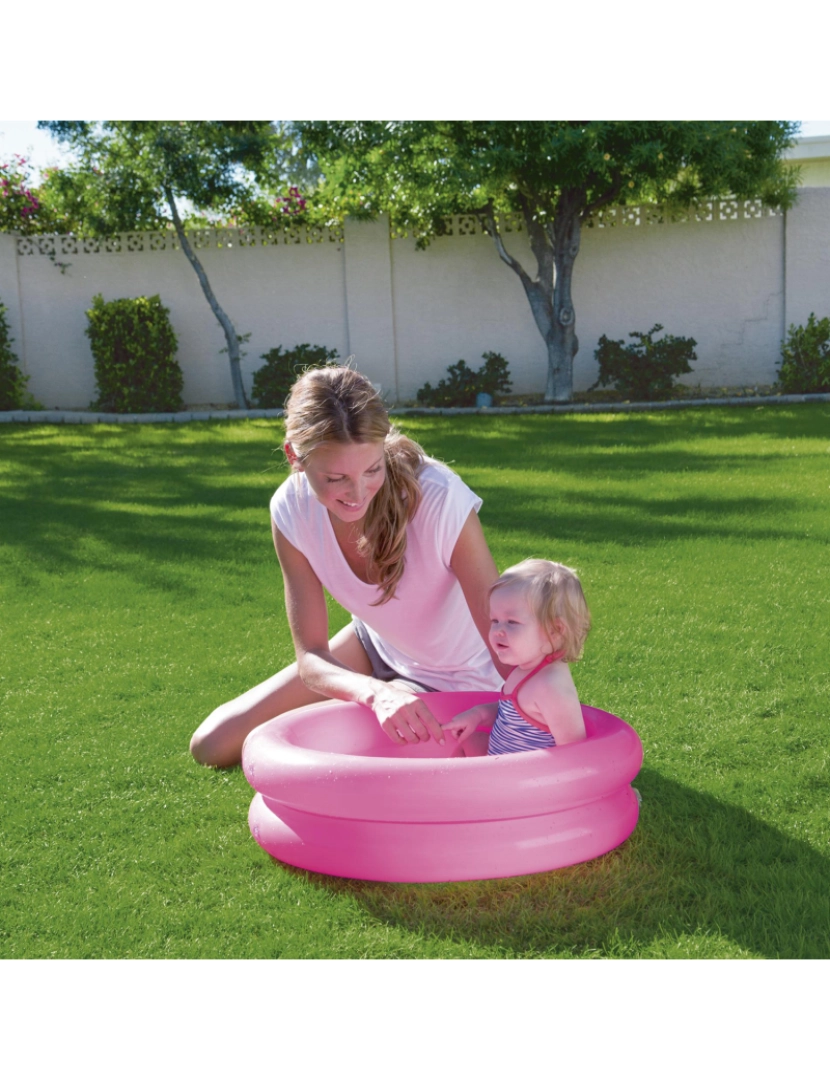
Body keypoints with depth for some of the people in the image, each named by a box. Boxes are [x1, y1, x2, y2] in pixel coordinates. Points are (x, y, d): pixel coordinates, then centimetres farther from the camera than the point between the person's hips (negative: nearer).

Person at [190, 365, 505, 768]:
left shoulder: (440, 498, -35)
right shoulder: (291, 510, -22)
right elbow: (311, 657, -22)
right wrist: (376, 693, -43)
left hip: (454, 678, -4)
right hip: (373, 645, 4)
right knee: (212, 745, 3)